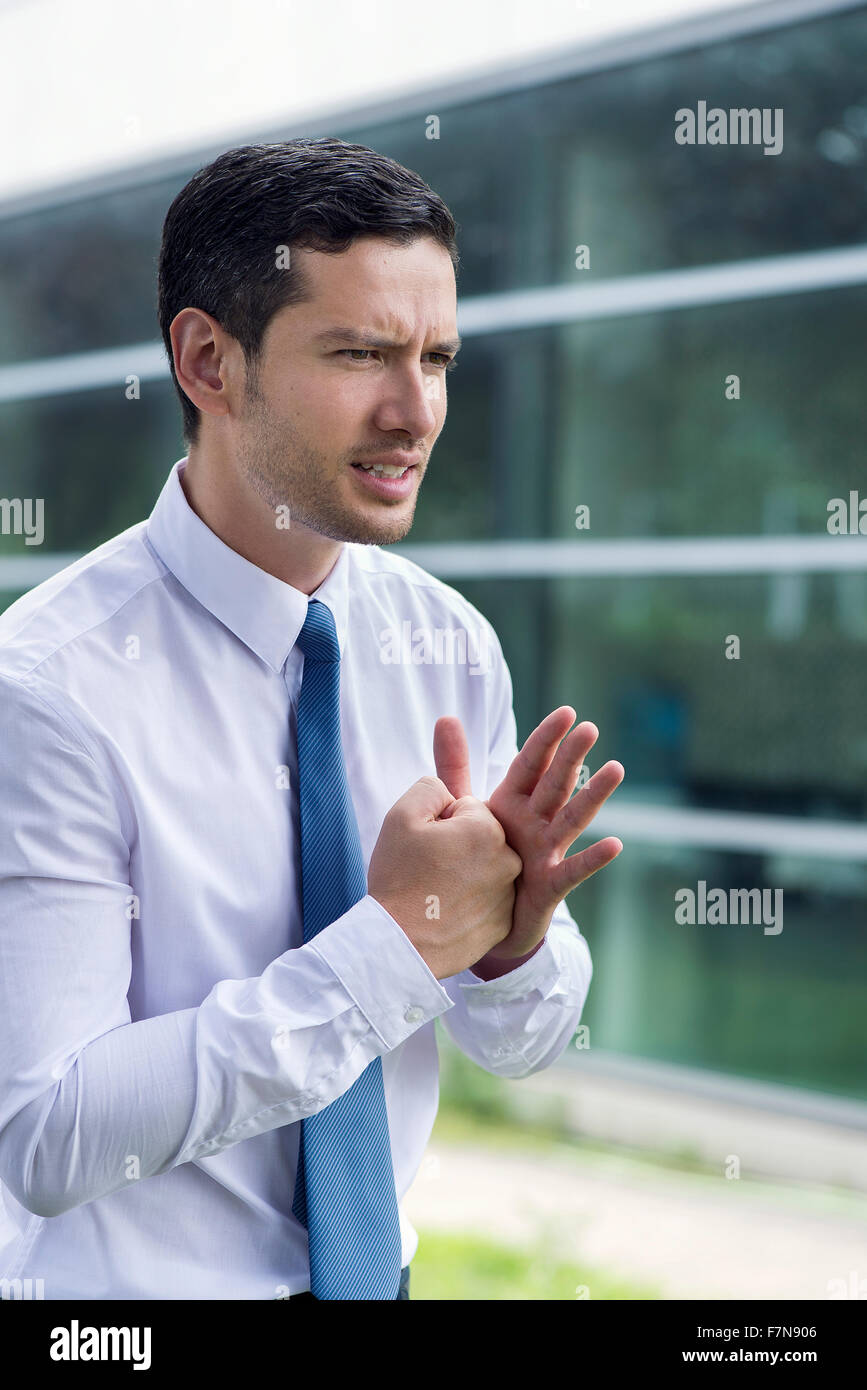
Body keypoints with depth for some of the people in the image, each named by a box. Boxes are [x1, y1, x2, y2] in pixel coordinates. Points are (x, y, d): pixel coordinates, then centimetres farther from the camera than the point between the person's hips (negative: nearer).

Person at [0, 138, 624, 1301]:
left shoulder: (452, 646, -6)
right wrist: (398, 939, -26)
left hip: (375, 1263, 5)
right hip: (128, 1284, -5)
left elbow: (520, 1045, 0)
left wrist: (515, 933, -21)